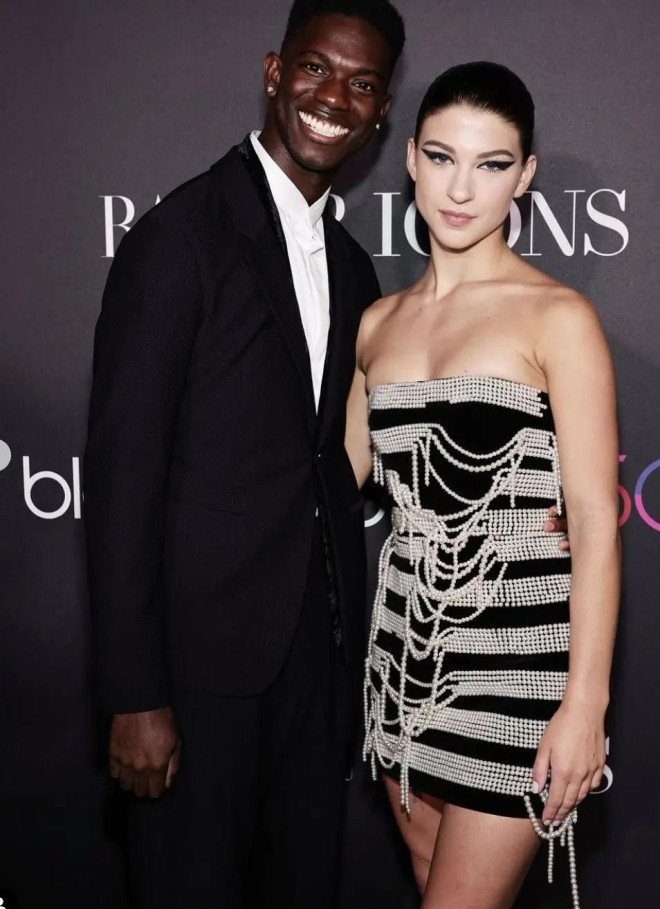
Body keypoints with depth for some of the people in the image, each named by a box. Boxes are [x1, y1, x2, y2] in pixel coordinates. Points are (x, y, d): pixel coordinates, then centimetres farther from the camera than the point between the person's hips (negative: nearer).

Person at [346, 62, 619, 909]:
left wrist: (586, 703, -16)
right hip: (407, 644, 6)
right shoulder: (378, 322, 9)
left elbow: (596, 520, -11)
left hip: (515, 651, -5)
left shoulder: (557, 315, -8)